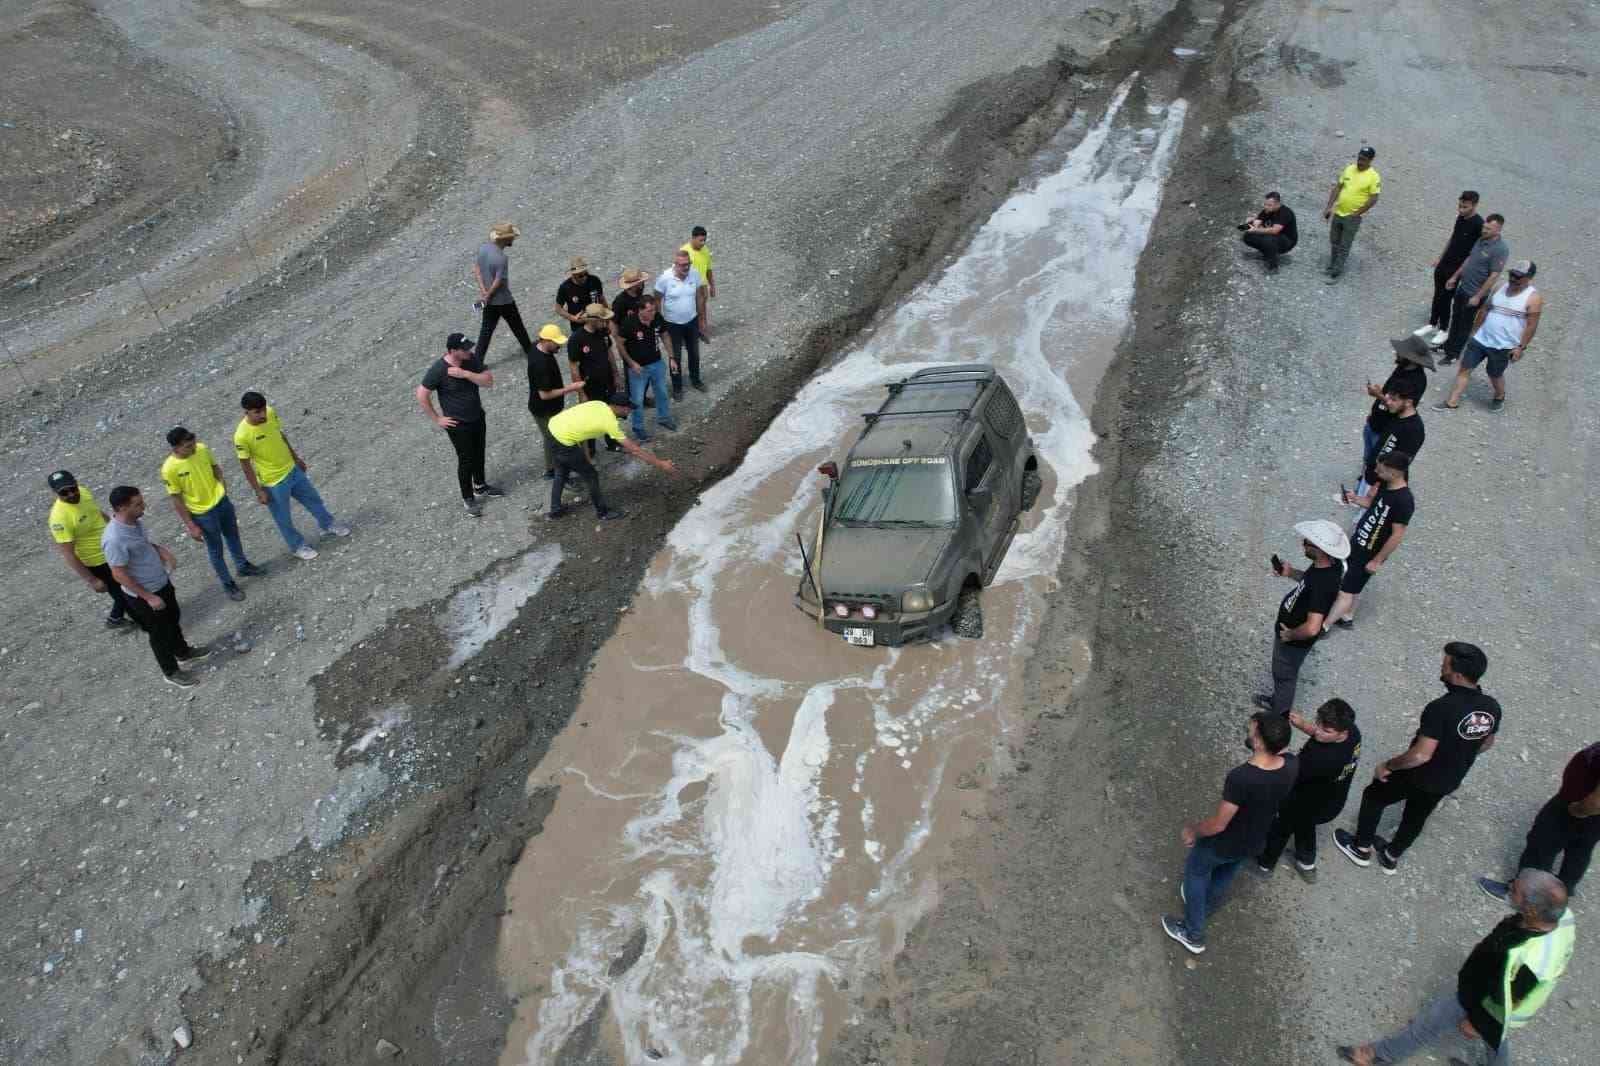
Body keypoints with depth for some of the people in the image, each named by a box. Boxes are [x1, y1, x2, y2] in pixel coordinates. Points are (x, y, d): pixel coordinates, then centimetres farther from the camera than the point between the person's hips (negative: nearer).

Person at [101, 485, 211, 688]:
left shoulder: (134, 522, -7)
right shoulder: (114, 539, -34)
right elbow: (119, 575, -26)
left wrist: (159, 549, -5)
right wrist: (149, 597, -21)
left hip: (162, 582, 8)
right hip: (143, 595, -8)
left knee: (173, 619, 28)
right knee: (160, 633, 12)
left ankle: (184, 653, 52)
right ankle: (172, 672, 33)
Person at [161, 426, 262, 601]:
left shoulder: (203, 449, -13)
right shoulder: (169, 469, -26)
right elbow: (176, 501, -17)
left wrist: (223, 493, 8)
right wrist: (191, 526, -14)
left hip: (222, 502, 5)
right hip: (203, 514, -5)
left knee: (233, 536, 27)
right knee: (216, 550, 14)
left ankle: (243, 566, 51)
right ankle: (228, 584, 33)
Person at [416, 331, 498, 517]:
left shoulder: (472, 359, -11)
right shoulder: (438, 370, -26)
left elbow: (489, 382, -14)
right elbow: (421, 396, -19)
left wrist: (465, 374, -27)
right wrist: (437, 419, -14)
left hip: (478, 417, 6)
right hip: (458, 424, -6)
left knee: (479, 453, 22)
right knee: (466, 460, 5)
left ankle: (480, 486, 45)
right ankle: (468, 499, 23)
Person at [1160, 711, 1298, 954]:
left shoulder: (1240, 777, -42)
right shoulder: (1290, 765, -24)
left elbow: (1218, 825, -28)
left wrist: (1192, 830, -11)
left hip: (1225, 844, -5)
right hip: (1255, 842, 6)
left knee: (1195, 870, 25)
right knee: (1227, 871, 34)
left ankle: (1193, 935, 39)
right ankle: (1204, 907, 62)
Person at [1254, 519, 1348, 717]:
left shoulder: (1323, 584, -42)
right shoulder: (1329, 563, -14)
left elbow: (1312, 628, -46)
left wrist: (1291, 635, -27)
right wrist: (1291, 573, -4)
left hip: (1294, 641, -8)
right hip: (1289, 630, 8)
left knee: (1284, 676, 18)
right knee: (1281, 672, 32)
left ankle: (1279, 718, 43)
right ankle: (1278, 700, 58)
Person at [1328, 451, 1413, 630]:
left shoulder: (1404, 501, -29)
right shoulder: (1384, 484, -4)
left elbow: (1397, 536, -24)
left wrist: (1376, 561, -18)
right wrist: (1355, 499, -7)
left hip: (1369, 553, -8)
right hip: (1357, 541, 8)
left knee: (1346, 591, 3)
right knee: (1353, 588, 23)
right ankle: (1347, 618, 42)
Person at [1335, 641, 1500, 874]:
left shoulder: (1441, 708, -36)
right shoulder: (1491, 707, -13)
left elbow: (1421, 754, -35)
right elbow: (1486, 744, 5)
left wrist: (1387, 765, -20)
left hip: (1419, 777, -6)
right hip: (1449, 781, 6)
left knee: (1373, 797, 20)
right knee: (1416, 817, 29)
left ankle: (1361, 849, 36)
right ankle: (1391, 857, 49)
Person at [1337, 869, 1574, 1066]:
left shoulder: (1526, 961, -46)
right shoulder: (1563, 915, -25)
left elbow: (1504, 1004, -27)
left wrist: (1476, 1024, -10)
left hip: (1483, 1000, -6)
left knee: (1428, 1024, 18)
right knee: (1496, 1037, 35)